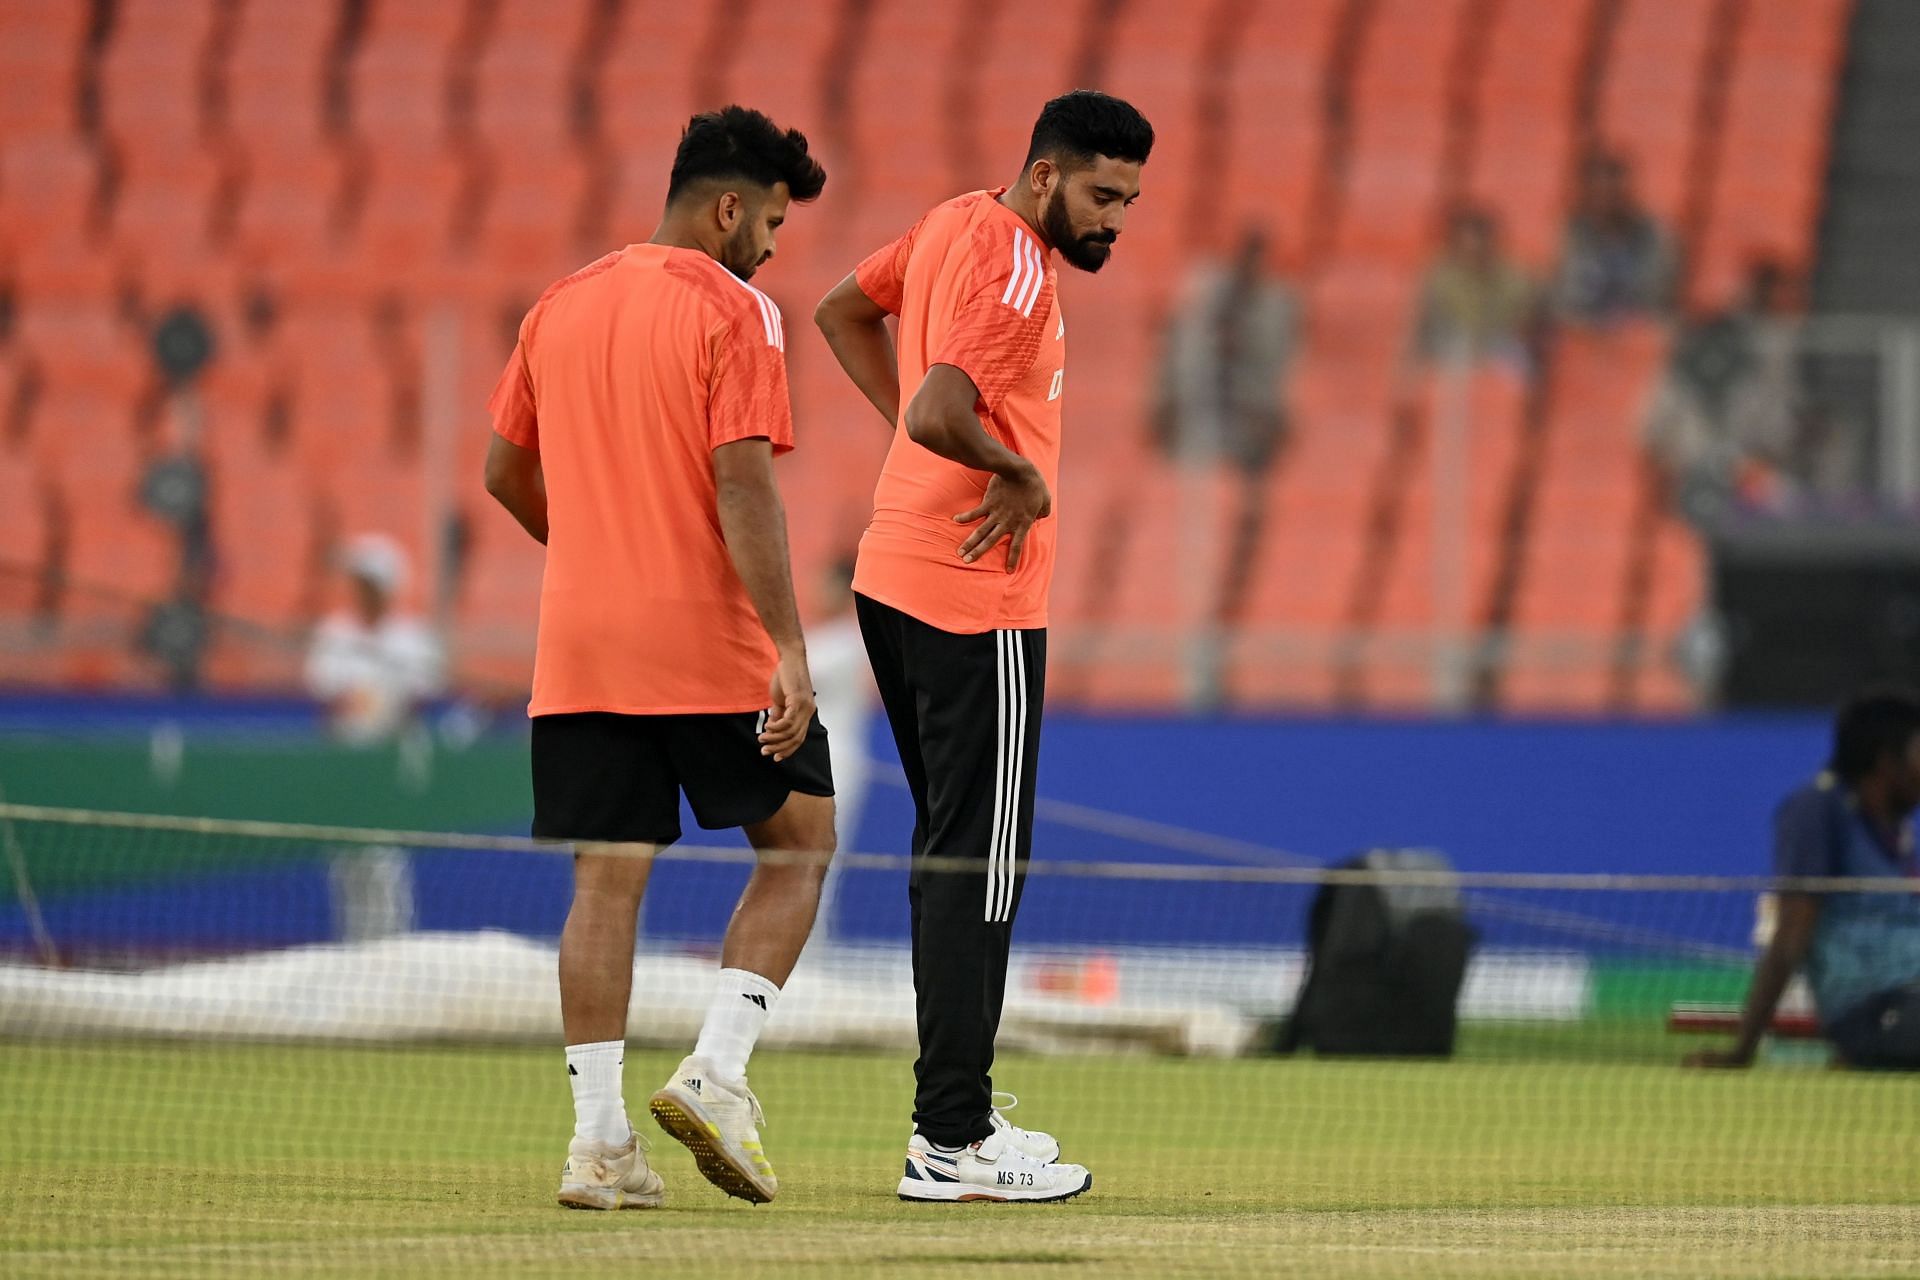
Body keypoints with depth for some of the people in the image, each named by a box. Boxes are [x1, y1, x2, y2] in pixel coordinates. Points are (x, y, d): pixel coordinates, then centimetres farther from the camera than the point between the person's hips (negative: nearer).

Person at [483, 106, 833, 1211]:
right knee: (799, 846, 10)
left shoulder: (560, 309, 11)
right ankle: (717, 1073, -4)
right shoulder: (733, 312, -9)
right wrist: (789, 649, -18)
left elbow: (506, 472, 18)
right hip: (711, 643, -5)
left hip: (581, 643, 5)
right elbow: (743, 486, -17)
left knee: (608, 879, 6)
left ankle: (600, 1137, 0)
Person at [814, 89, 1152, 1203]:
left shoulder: (958, 225, 11)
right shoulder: (1017, 275, -18)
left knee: (956, 851, 15)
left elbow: (844, 310, 26)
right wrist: (1022, 473, -13)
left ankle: (954, 1112, 20)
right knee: (979, 861, -7)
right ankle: (952, 1144, -7)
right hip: (975, 602, -10)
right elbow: (939, 416, -31)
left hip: (895, 577, 10)